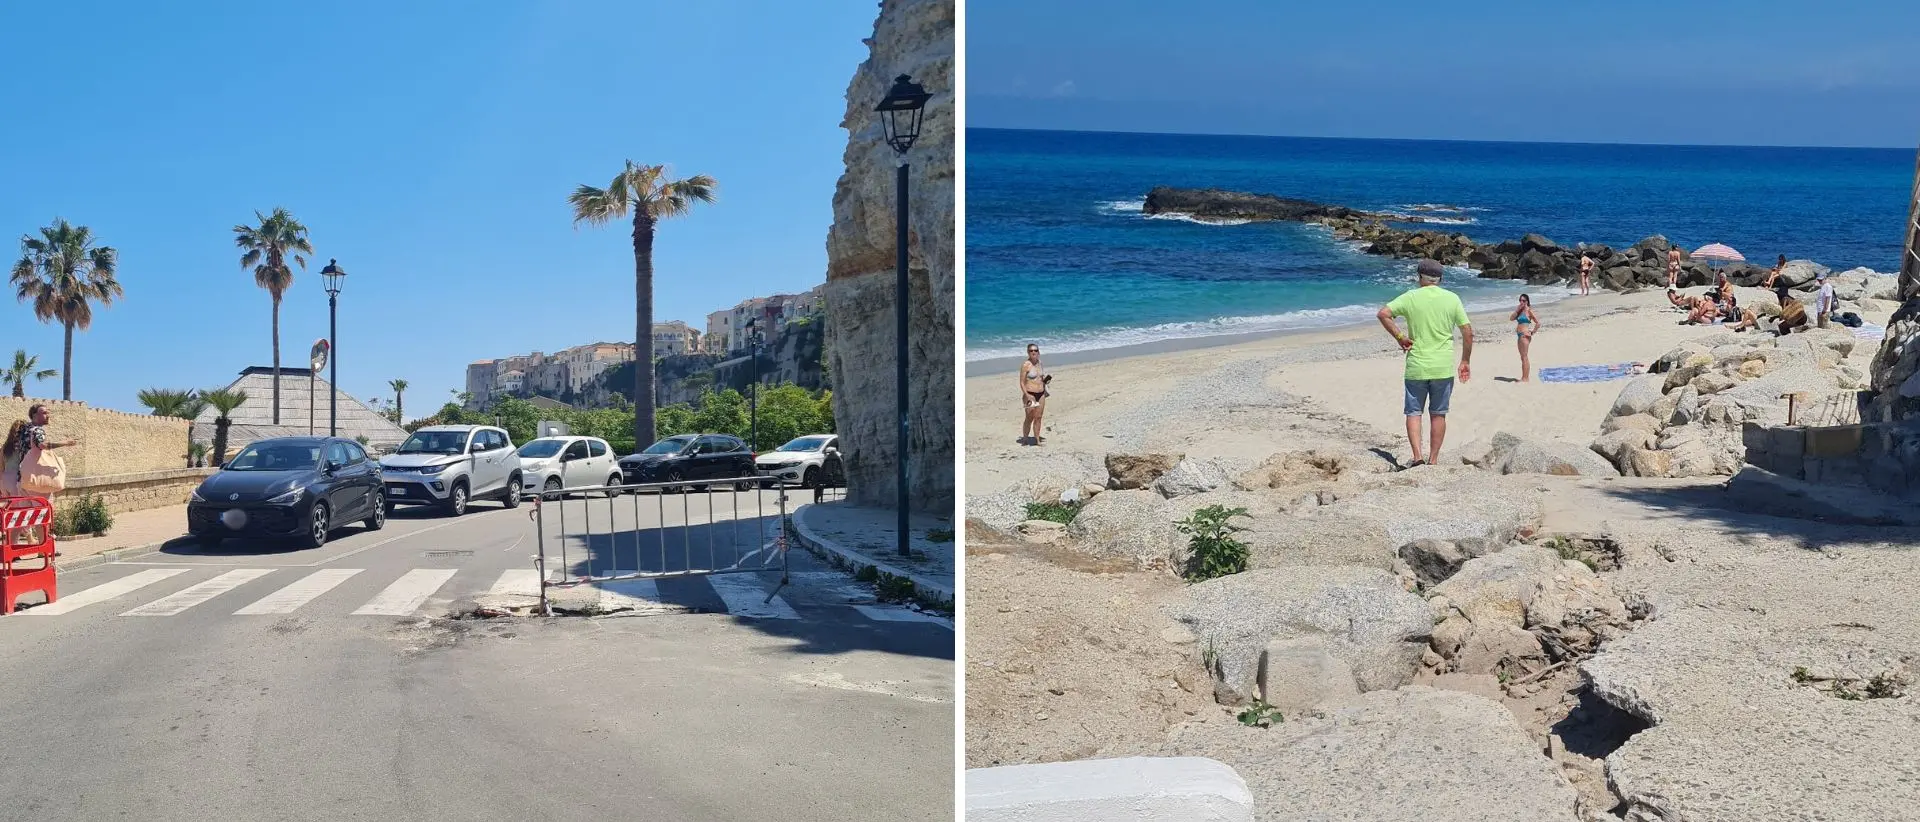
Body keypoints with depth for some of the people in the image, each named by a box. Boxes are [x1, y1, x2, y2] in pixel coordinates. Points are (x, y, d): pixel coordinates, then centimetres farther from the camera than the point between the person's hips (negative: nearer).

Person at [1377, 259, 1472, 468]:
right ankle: (1433, 459, 14)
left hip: (1416, 366, -1)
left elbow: (1384, 314, -13)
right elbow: (1468, 332, 1)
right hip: (1443, 368, 1)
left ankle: (1417, 456, -8)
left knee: (1414, 412, 6)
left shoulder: (1411, 297, -3)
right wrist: (1465, 361, 9)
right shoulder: (1452, 298, 1)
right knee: (1438, 414, 11)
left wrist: (1399, 337, -5)